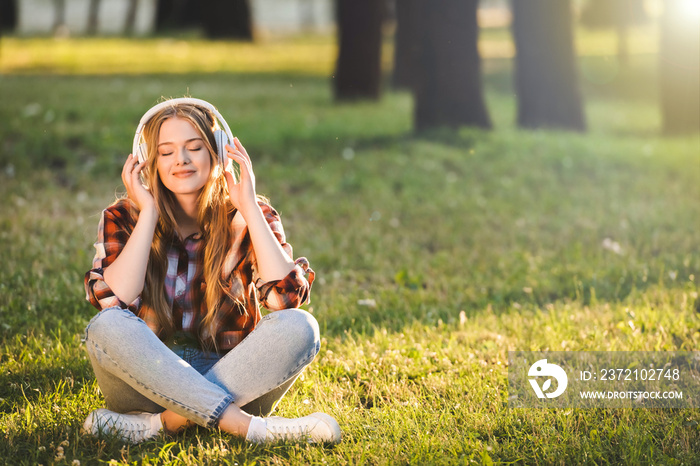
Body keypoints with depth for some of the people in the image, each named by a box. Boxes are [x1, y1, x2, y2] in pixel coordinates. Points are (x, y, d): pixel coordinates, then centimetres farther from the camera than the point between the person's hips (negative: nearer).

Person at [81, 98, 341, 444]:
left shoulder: (246, 219, 4)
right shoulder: (124, 218, 3)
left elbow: (287, 296, -15)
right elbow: (115, 301, -16)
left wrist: (249, 207, -13)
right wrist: (148, 214, -14)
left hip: (234, 383, 0)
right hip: (148, 379, 0)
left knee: (298, 328, -26)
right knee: (107, 327, -31)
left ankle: (163, 423, -29)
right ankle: (251, 428, -34)